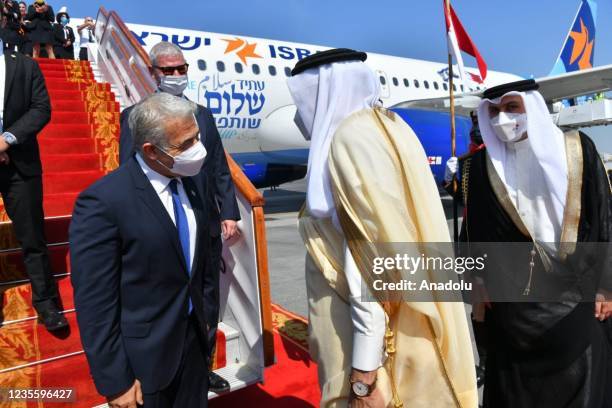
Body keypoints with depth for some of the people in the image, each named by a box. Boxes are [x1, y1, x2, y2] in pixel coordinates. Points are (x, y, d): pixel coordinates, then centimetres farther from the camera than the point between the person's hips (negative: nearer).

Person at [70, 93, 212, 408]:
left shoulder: (191, 179, -2)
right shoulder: (103, 202, -23)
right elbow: (94, 303, -18)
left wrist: (204, 311, 14)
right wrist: (115, 381, -14)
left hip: (194, 340, 6)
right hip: (143, 356, -6)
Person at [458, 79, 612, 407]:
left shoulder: (579, 150, -2)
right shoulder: (483, 164, 0)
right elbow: (474, 230, 2)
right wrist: (479, 286, 1)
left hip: (574, 292, 0)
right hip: (511, 299, 1)